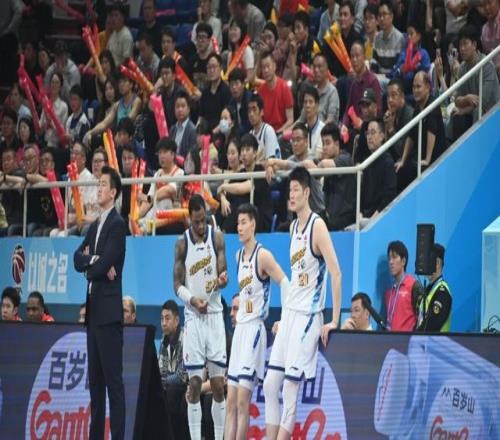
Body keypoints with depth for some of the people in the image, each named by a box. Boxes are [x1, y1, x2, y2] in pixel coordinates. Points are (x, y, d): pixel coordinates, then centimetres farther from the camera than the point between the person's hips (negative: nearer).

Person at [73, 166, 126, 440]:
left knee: (113, 379, -10)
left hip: (109, 312, -9)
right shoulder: (95, 226, 19)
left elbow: (105, 263, -16)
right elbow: (77, 259, 10)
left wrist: (90, 268, 2)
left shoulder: (118, 224, -8)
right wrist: (93, 260, -8)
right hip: (93, 311, 9)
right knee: (95, 379, 10)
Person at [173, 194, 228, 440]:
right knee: (194, 384, -1)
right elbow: (177, 284, 2)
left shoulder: (217, 238, 1)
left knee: (218, 385, 0)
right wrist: (192, 300, -16)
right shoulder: (182, 243, 0)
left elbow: (223, 272, 2)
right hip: (193, 317, -1)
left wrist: (222, 280, -22)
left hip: (215, 315, 1)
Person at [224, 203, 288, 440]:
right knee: (231, 401, 5)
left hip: (255, 328, -8)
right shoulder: (239, 256, 14)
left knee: (242, 401, -11)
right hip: (240, 327, 8)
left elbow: (286, 285, -14)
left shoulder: (263, 256, -11)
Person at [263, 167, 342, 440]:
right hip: (289, 313, 8)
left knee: (290, 389, -9)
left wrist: (335, 322, -18)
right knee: (270, 383, 4)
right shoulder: (293, 228, 14)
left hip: (308, 316, -8)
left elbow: (336, 275, -16)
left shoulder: (317, 226, -12)